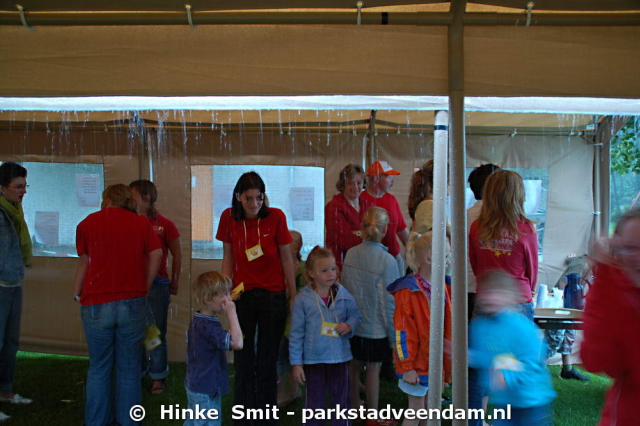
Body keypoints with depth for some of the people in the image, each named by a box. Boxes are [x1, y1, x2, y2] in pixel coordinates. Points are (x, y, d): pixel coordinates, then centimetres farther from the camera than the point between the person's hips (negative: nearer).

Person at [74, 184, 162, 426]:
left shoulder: (87, 223, 6)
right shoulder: (141, 223, 6)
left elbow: (84, 263, 6)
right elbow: (156, 255, -1)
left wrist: (77, 293, 15)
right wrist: (144, 288, 6)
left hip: (96, 304, 0)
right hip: (132, 303, 0)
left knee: (99, 369, 11)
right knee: (129, 368, 8)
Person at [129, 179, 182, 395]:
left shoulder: (165, 225, -5)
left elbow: (177, 255, 1)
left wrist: (175, 282, 2)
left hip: (157, 285, -4)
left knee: (157, 333, 5)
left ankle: (158, 377, 18)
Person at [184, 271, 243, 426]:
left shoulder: (196, 320, 3)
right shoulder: (208, 327, -28)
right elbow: (237, 343, -36)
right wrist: (232, 313, -32)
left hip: (194, 386, 10)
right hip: (206, 392, -10)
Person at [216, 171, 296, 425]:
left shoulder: (276, 217, -10)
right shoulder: (228, 217, -4)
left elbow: (286, 258, -3)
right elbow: (228, 257, 6)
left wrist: (293, 296, -2)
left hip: (273, 295, -2)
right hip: (242, 293, 2)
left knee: (267, 360, 6)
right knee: (244, 359, 9)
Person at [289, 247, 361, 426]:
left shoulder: (343, 294, -3)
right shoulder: (302, 299, -9)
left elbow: (355, 314, 9)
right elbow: (296, 333, -6)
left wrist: (349, 325, -15)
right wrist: (296, 363, -6)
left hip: (340, 358, 2)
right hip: (313, 360, -2)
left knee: (341, 402, 16)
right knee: (314, 405, 12)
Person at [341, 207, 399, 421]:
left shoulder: (350, 254, -5)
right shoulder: (387, 261, -17)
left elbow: (344, 286, 4)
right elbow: (389, 301, -14)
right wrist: (395, 335, -4)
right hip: (376, 327, -4)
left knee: (354, 366, 17)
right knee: (373, 369, 9)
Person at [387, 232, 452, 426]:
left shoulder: (441, 288, 6)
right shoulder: (409, 290, -18)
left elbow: (447, 327, 13)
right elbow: (402, 332, -18)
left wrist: (449, 359, 14)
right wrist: (407, 367, -17)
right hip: (418, 363, -7)